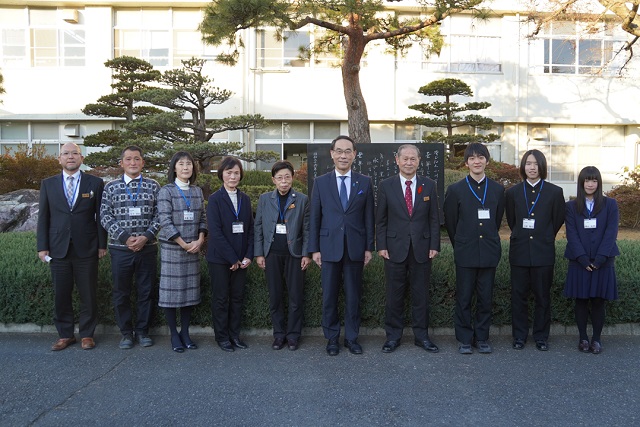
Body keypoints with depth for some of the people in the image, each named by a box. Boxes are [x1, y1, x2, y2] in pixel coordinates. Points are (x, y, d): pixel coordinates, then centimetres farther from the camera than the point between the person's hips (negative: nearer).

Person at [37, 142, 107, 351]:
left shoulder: (95, 183, 3)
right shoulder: (48, 184, 8)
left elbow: (100, 216, 3)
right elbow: (43, 217, 7)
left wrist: (102, 244, -1)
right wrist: (42, 246, 2)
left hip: (86, 249, -2)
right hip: (58, 249, 2)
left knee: (88, 295, 5)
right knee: (61, 295, 8)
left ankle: (87, 334, 18)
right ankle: (65, 334, 22)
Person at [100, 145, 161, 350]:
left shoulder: (153, 186, 3)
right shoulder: (111, 187, 4)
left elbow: (159, 215, 0)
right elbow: (105, 217, -1)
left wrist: (146, 237, -13)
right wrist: (125, 237, -12)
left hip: (147, 247, 0)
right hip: (120, 248, 0)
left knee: (145, 292, 7)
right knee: (121, 293, 8)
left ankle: (142, 331, 22)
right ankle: (126, 333, 23)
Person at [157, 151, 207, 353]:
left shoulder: (197, 191, 9)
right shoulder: (166, 191, -5)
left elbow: (202, 218, 10)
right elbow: (165, 221, -12)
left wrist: (199, 240, -6)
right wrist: (183, 244, -13)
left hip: (193, 248, 5)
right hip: (171, 247, -4)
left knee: (191, 289, 7)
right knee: (171, 290, 1)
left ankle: (185, 332, 19)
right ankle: (174, 334, 13)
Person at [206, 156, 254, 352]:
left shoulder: (245, 199, 9)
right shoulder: (215, 199, -6)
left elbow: (250, 229, 8)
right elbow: (215, 231, -13)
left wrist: (248, 256, -4)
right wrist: (232, 258, -15)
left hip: (240, 258, 4)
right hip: (220, 258, -4)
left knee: (237, 297, 9)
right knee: (221, 298, 4)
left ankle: (234, 334, 21)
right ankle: (222, 336, 17)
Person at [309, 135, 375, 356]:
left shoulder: (365, 182, 5)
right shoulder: (320, 182, 3)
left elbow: (369, 217, 5)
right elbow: (314, 218, 3)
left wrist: (369, 247, 2)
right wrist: (314, 249, -1)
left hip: (355, 248, 0)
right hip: (329, 248, 0)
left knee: (353, 296, 9)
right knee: (329, 296, 7)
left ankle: (352, 338, 22)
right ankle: (332, 338, 21)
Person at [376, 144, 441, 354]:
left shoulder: (429, 185, 4)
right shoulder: (386, 186, 1)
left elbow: (434, 218, 5)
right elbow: (380, 220, 2)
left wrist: (434, 246, -1)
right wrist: (381, 246, -4)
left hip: (422, 248, 1)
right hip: (395, 248, -1)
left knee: (421, 294, 9)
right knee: (394, 295, 7)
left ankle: (421, 336, 22)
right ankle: (393, 336, 19)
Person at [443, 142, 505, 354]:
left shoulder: (497, 190, 6)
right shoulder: (455, 190, -1)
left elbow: (497, 220, 15)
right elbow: (450, 222, 5)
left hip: (489, 251, 2)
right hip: (465, 253, -2)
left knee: (485, 298, 8)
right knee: (463, 298, 4)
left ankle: (482, 337, 21)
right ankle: (464, 339, 16)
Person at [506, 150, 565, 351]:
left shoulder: (554, 192, 0)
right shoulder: (513, 192, 4)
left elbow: (558, 220, 9)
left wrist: (544, 237, 13)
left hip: (544, 251, -1)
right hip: (519, 251, 1)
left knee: (543, 296, 6)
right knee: (519, 296, 6)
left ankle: (541, 337, 19)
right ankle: (519, 336, 17)